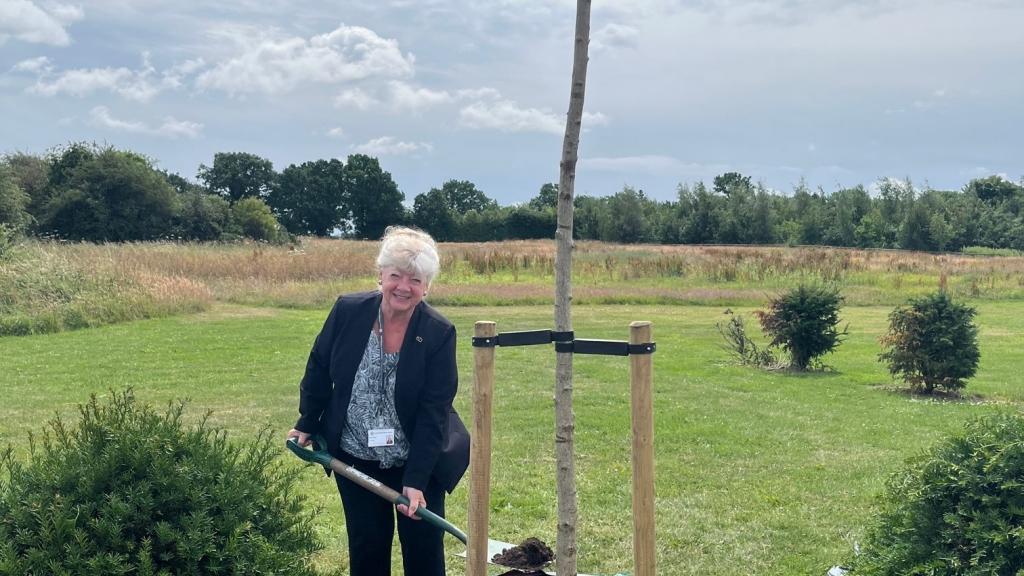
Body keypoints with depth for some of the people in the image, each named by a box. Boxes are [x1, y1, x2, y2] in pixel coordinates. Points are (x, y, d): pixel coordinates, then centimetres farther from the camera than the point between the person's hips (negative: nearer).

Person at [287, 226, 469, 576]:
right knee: (366, 548, 11)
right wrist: (307, 425, 9)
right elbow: (318, 371, 4)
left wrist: (415, 481, -22)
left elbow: (433, 413, -19)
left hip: (418, 463, -1)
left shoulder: (439, 333, -18)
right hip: (356, 460, 2)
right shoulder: (348, 312, -13)